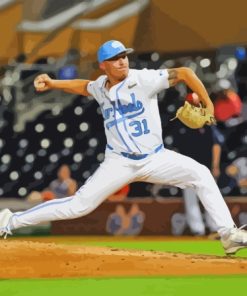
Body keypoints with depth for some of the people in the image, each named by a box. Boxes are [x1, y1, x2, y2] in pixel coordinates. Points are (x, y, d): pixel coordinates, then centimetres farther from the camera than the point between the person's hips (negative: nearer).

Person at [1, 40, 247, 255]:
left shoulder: (143, 80, -13)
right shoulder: (100, 86, 3)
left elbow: (184, 73, -15)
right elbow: (85, 86, 28)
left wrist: (208, 106, -19)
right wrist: (52, 84, 18)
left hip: (155, 158, -1)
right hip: (119, 163, 1)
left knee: (200, 174, -20)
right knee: (80, 204, -7)